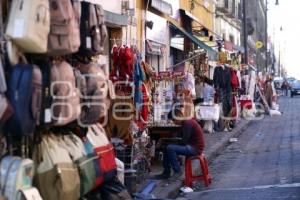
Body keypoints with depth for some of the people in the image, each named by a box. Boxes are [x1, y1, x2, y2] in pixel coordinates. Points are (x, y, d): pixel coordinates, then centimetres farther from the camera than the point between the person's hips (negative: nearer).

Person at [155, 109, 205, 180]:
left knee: (170, 148, -24)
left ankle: (177, 171, -10)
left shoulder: (188, 123, -19)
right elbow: (179, 136, 16)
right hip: (190, 146, 11)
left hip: (195, 148, -11)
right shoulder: (185, 123, 14)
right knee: (166, 148, 9)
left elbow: (184, 141, -22)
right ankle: (166, 173, 12)